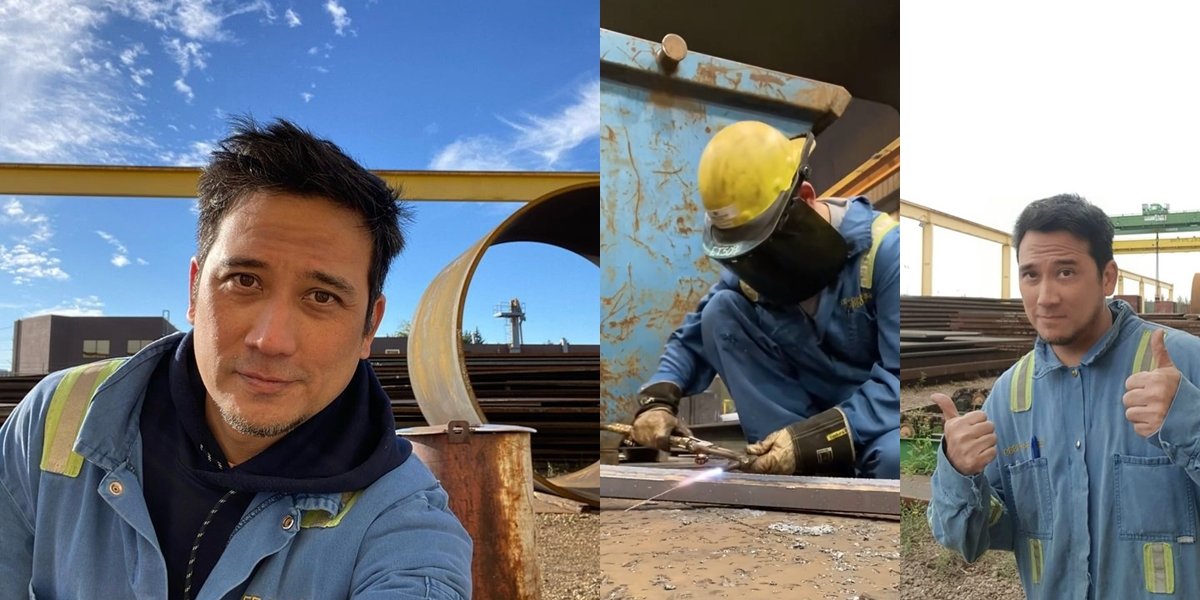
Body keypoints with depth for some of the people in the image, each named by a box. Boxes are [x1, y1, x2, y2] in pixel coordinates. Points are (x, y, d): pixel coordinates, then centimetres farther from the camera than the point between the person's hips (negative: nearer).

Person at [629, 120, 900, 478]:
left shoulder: (884, 249, -22)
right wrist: (658, 398, -16)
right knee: (720, 314, -15)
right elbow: (692, 338, 4)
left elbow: (897, 380, -26)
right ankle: (804, 470, -15)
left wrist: (815, 438, -35)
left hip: (881, 409, -5)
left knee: (893, 456, -42)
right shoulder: (753, 267, -5)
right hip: (814, 403, 6)